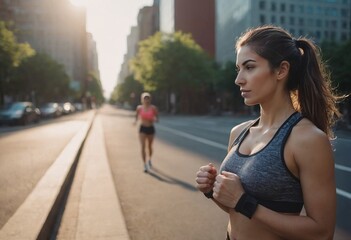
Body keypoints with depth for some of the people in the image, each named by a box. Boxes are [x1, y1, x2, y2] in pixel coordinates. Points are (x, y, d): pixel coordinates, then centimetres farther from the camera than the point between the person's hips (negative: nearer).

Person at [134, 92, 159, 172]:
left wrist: (155, 119, -23)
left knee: (150, 146, 16)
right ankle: (145, 165, -7)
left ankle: (149, 159, 44)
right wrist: (136, 121, -9)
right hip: (142, 129, 0)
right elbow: (136, 116, 12)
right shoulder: (139, 108, -2)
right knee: (143, 147, -12)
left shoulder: (153, 108, -7)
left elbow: (157, 118, -1)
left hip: (151, 128, 0)